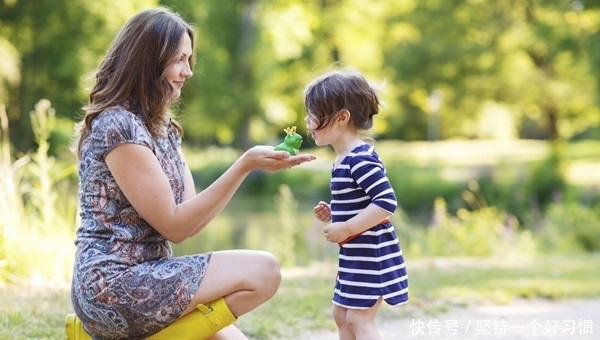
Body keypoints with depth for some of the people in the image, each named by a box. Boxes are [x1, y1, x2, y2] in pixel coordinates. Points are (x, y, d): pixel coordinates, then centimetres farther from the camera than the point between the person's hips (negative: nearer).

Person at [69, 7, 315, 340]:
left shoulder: (162, 127, 15)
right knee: (263, 272, -14)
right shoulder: (118, 125, -14)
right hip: (114, 287, -9)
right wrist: (245, 165, -17)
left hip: (143, 280, 9)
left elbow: (191, 217, 7)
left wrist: (253, 165, -2)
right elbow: (173, 225, -15)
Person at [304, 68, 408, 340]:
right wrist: (333, 214, 6)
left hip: (371, 253, -11)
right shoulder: (345, 159, 11)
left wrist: (346, 229, -25)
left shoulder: (361, 159, -21)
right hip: (355, 254, 11)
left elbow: (386, 202, -28)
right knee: (342, 315, 16)